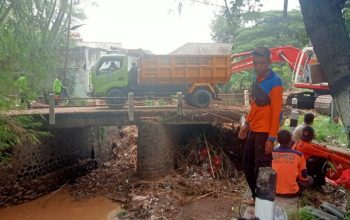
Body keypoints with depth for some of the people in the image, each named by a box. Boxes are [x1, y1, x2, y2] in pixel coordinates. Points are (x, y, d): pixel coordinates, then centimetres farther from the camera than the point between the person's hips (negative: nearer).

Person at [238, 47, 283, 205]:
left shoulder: (275, 82, -15)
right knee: (247, 166, 16)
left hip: (265, 132, -8)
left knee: (261, 170, 0)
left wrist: (271, 138, -19)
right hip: (253, 130, 8)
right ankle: (256, 197, 33)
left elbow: (276, 112, -17)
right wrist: (246, 124, 16)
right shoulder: (257, 80, 9)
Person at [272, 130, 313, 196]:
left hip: (273, 190, 1)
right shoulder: (298, 154, -7)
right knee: (309, 179, 21)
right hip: (291, 192, -1)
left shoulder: (271, 153, -4)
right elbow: (304, 177, 4)